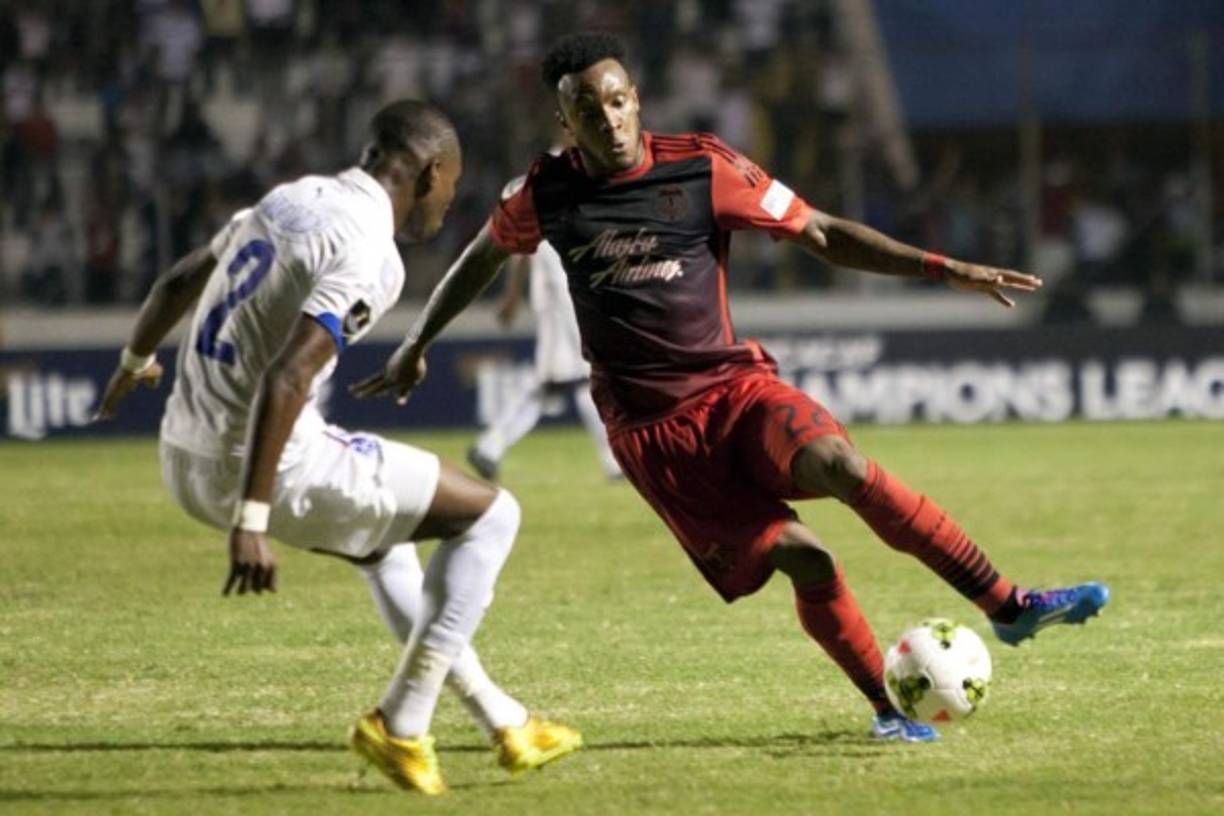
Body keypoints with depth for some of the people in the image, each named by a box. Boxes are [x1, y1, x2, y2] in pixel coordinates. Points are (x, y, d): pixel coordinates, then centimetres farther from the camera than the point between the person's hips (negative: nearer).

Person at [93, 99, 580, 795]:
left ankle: (501, 720, 37)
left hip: (186, 458, 9)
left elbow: (178, 284, 26)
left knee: (381, 538, 32)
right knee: (490, 514, 3)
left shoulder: (292, 200, 11)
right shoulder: (370, 256, -16)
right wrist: (252, 521, -29)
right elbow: (286, 378, -27)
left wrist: (137, 361, 46)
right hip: (266, 467, -9)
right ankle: (401, 727, 6)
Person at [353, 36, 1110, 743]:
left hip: (734, 384, 0)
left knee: (839, 463, -29)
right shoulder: (547, 194, -1)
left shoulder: (703, 168, -4)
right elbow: (483, 256, 21)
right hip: (650, 424, 0)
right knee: (800, 556, -18)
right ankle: (887, 707, -4)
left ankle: (1008, 605, -23)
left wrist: (947, 269, -7)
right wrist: (416, 345, 29)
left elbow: (822, 233, 1)